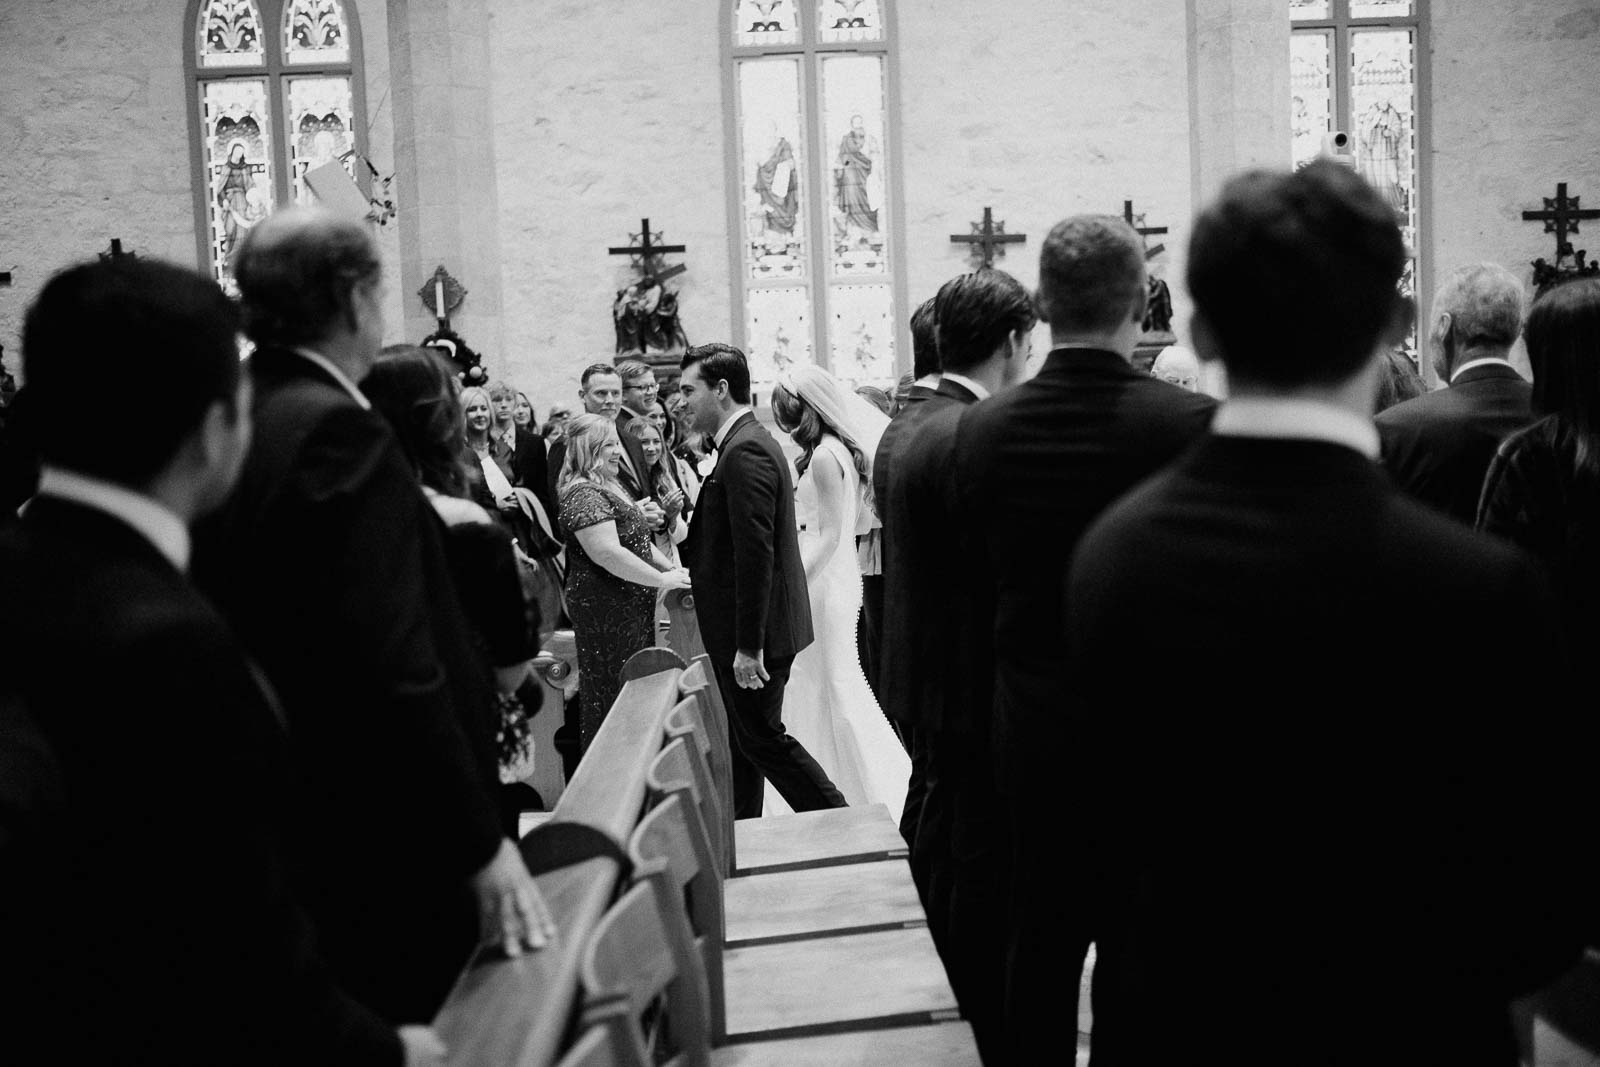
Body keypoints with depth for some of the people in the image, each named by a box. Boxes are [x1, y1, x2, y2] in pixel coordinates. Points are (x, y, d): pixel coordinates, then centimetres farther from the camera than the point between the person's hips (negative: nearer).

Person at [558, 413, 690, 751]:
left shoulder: (610, 487, 14)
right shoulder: (584, 495, -18)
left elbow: (635, 538, 21)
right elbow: (607, 553, -26)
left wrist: (670, 567, 7)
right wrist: (662, 579, -19)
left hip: (632, 607, 10)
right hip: (604, 609, -10)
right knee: (611, 690, -1)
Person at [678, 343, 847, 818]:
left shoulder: (745, 452, -20)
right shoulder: (748, 443, 13)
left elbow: (755, 553, -25)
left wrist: (748, 646, -24)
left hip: (752, 632, -10)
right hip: (743, 633, 10)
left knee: (762, 738, -1)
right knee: (739, 742, 16)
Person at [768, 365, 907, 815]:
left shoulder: (824, 456, -18)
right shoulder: (845, 450, 9)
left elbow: (829, 536, -21)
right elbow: (863, 522, 15)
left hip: (823, 582, -9)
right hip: (841, 577, 9)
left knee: (828, 685, 2)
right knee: (840, 685, 17)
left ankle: (862, 793, 12)